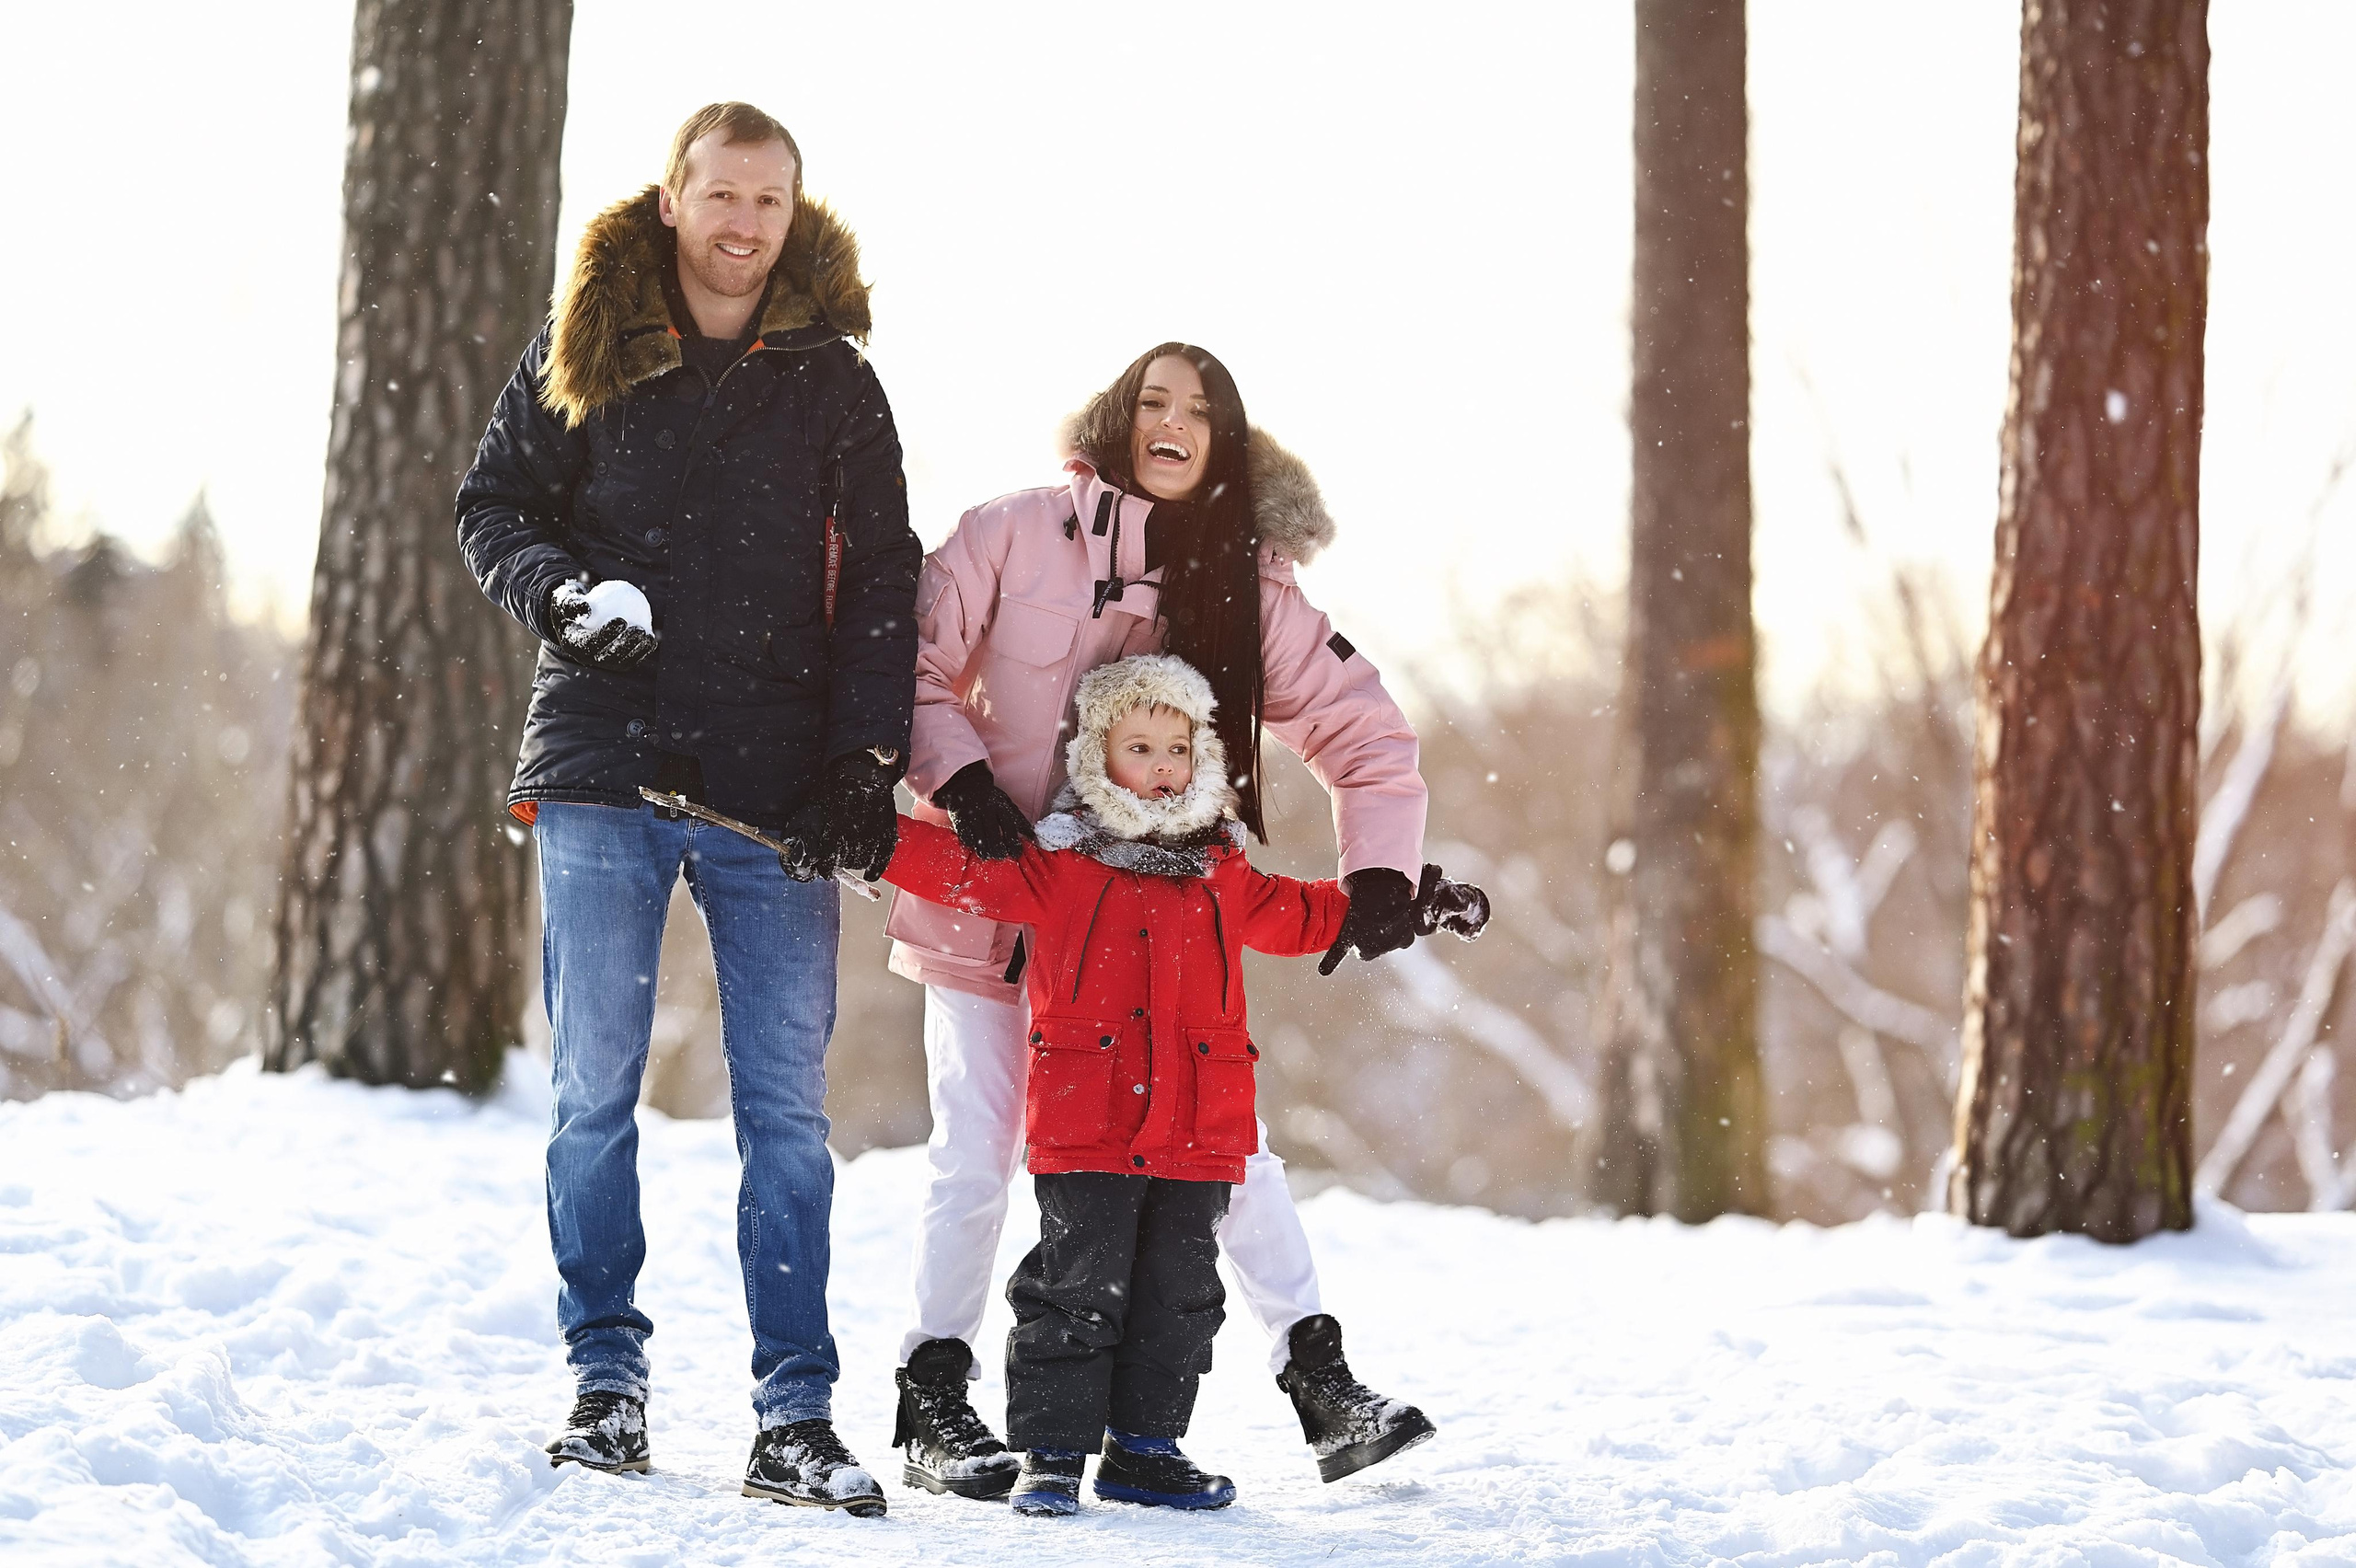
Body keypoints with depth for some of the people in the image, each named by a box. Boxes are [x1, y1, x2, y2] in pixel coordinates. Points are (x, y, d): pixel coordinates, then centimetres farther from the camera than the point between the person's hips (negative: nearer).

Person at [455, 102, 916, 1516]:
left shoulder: (834, 380, 9)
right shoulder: (583, 354, 8)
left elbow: (881, 586, 8)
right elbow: (494, 506, 12)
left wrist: (869, 766, -3)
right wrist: (562, 594, -10)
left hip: (778, 794, 0)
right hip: (606, 771, 0)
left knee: (787, 1109, -3)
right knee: (596, 1093, 1)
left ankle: (798, 1415, 0)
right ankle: (608, 1379, 12)